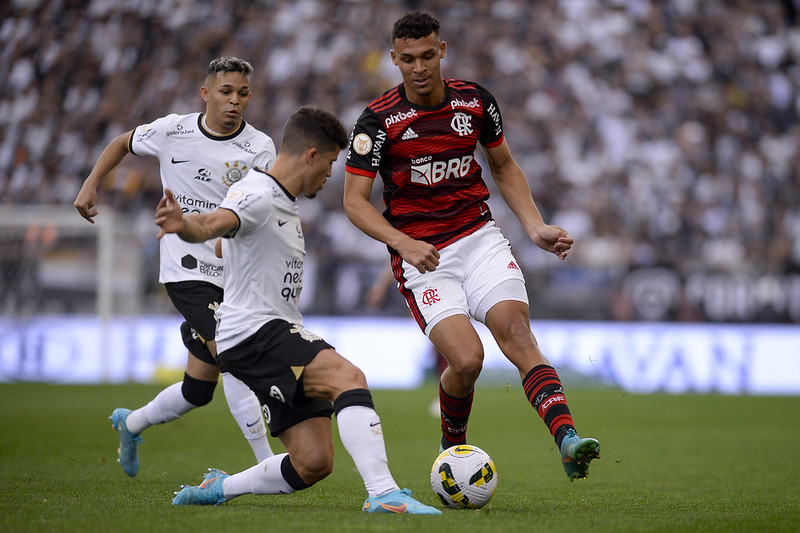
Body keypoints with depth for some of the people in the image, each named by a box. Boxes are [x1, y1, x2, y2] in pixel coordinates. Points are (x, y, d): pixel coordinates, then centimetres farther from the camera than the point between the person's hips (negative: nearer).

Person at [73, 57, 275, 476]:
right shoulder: (172, 131, -2)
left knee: (198, 390, 9)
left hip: (234, 275, 3)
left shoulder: (259, 148, -5)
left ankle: (131, 424, 37)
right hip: (186, 268, -3)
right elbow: (123, 144, 18)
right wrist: (90, 186, 9)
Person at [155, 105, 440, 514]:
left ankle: (216, 489, 18)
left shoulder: (285, 204, 20)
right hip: (253, 331, -10)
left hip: (279, 334, 10)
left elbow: (228, 248, 37)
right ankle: (383, 494, -40)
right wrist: (183, 225, -55)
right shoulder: (257, 195, -11)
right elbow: (211, 225, -33)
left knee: (313, 463, 0)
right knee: (348, 377, -31)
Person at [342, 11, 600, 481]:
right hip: (422, 255, -3)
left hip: (479, 237, 3)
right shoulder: (378, 120, -10)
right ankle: (452, 448, 12)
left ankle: (567, 440, -35)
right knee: (467, 359, -18)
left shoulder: (475, 100, 2)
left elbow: (504, 166, 18)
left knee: (516, 329, -21)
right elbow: (355, 200, -8)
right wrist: (404, 243, -24)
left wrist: (536, 227, 5)